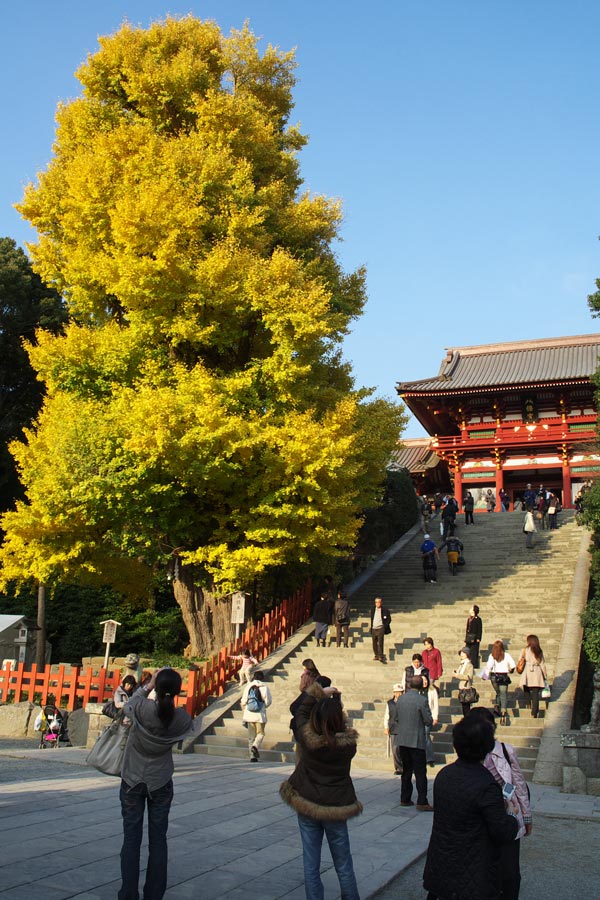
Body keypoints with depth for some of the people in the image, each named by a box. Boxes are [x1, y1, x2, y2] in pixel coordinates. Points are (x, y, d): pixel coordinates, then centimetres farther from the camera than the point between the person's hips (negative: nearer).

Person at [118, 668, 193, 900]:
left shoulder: (142, 708, -22)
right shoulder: (183, 719, -16)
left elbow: (127, 707, -1)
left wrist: (147, 686, 4)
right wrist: (169, 698, -1)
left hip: (132, 781, -1)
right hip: (161, 784, 1)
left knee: (131, 839, 7)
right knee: (158, 840, 11)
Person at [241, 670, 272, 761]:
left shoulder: (248, 687, 2)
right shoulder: (264, 687, -5)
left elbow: (243, 702, 2)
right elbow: (268, 702, -4)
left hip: (249, 715, 3)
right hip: (260, 715, -3)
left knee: (251, 736, 11)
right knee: (260, 733, 10)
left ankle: (253, 756, 9)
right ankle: (255, 746, -19)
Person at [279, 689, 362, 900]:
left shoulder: (307, 738, -16)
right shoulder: (348, 743, -17)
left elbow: (301, 713, 2)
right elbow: (340, 730, 6)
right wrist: (336, 700, 6)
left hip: (307, 806, 1)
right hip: (336, 807, 0)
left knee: (311, 864, 11)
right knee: (343, 865, 15)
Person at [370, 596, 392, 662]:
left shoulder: (385, 610, -5)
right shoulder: (373, 609, 9)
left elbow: (389, 619, -1)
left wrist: (385, 626, -7)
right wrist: (371, 627, 13)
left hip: (380, 628, -5)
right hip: (374, 629, 5)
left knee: (380, 643, -11)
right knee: (374, 643, 11)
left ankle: (381, 657, -9)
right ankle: (376, 655, 24)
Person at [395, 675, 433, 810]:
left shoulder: (400, 699, 3)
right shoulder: (422, 700, -15)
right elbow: (429, 721, -11)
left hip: (402, 740, 6)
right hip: (416, 741, -6)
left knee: (406, 770, 15)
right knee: (420, 772, -1)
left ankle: (405, 799, 20)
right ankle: (422, 802, -2)